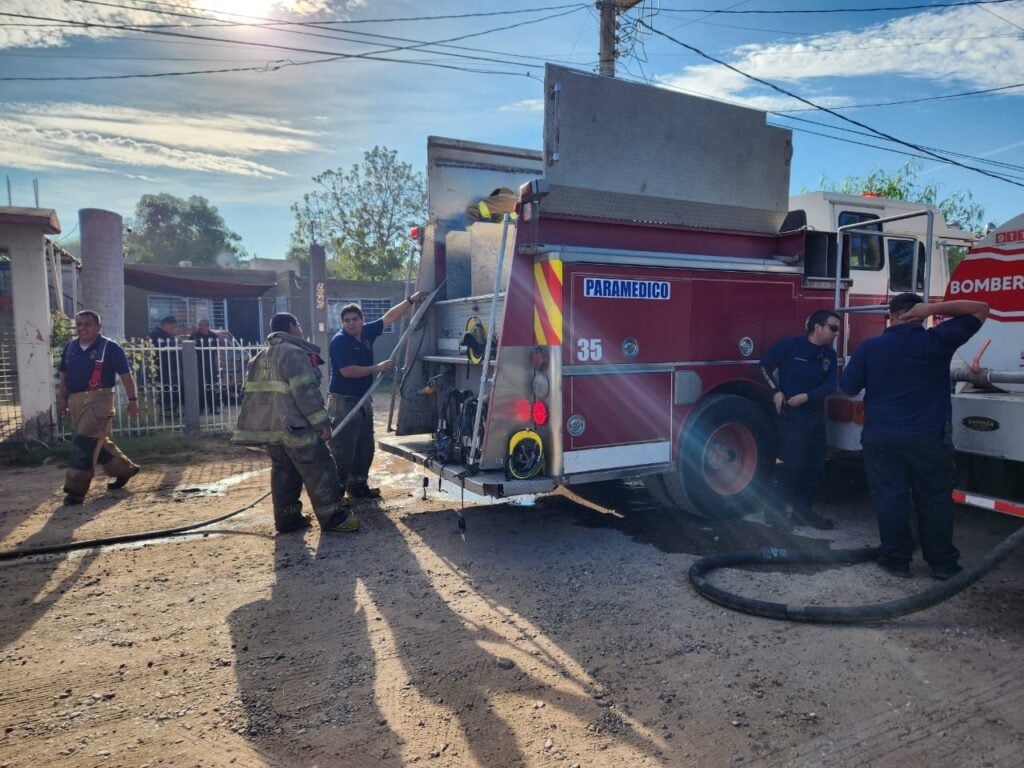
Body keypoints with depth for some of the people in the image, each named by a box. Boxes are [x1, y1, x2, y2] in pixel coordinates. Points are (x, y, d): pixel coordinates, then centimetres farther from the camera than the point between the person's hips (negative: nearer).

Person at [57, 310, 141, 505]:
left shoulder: (110, 347, -7)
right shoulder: (69, 347, 12)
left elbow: (125, 374, -7)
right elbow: (64, 375, 20)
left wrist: (132, 399, -9)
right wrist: (62, 397, 11)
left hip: (98, 398, -7)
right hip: (75, 400, 7)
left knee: (84, 443, -11)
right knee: (97, 441, 15)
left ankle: (76, 489, -7)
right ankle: (125, 469, 31)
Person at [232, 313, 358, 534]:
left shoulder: (260, 358, 18)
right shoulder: (294, 353, -12)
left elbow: (251, 394, 20)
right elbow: (305, 392, -20)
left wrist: (250, 428, 25)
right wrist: (321, 422, -19)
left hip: (268, 426, 9)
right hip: (295, 426, -9)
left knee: (283, 472, 15)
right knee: (319, 471, -2)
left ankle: (287, 518, 20)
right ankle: (333, 517, 2)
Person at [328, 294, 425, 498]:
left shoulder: (366, 332, 6)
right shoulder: (339, 341, -14)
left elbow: (389, 317, 13)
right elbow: (347, 371, -23)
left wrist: (411, 301, 10)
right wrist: (378, 368, -17)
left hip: (363, 400, 8)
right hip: (343, 402, -8)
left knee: (365, 447, 15)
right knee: (343, 449, -7)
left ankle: (358, 485, 27)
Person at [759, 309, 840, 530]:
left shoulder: (829, 354, 7)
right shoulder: (790, 344, -10)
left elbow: (830, 385, 1)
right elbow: (765, 365, -5)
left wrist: (807, 396, -15)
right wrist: (777, 391, -12)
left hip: (815, 415, 7)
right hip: (791, 414, -7)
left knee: (816, 466, 9)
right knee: (794, 464, -8)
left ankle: (802, 510, 22)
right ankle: (776, 509, 5)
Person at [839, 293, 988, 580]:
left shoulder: (869, 347, -3)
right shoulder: (937, 341, -3)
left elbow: (847, 388, 2)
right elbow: (980, 309, 8)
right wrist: (933, 308, -2)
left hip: (882, 437, 0)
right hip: (929, 437, 0)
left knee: (890, 498, 7)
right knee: (935, 500, 11)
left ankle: (896, 559, 14)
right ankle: (942, 563, 20)